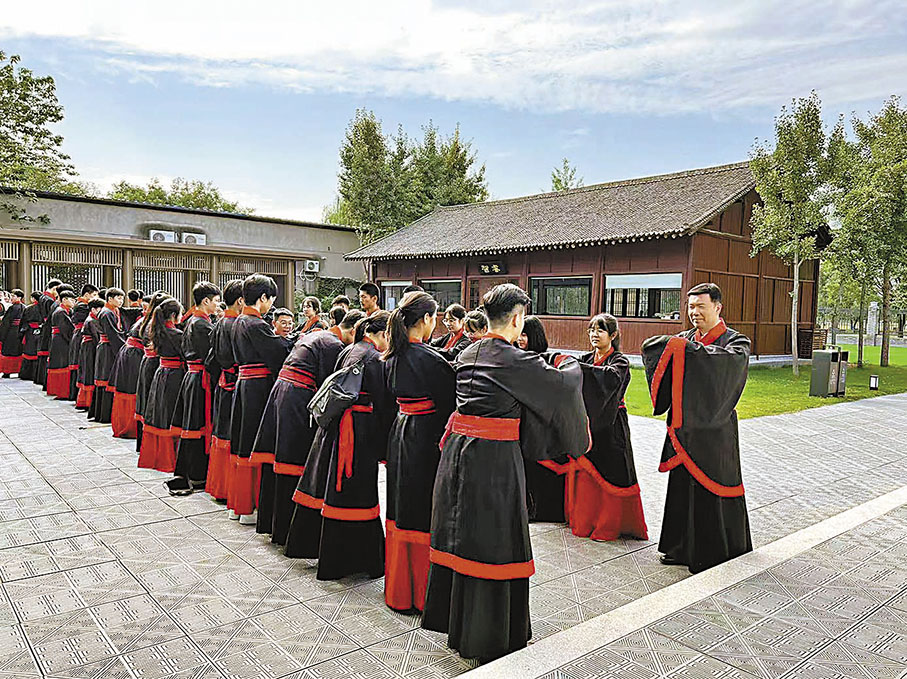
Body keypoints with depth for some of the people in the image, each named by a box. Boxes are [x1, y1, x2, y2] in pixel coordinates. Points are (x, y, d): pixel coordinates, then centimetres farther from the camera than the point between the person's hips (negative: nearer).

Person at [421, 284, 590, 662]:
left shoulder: (466, 355, 8)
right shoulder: (513, 360, -16)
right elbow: (562, 385, -11)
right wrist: (571, 365, 11)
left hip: (457, 452, 8)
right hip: (494, 459, -8)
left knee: (460, 536, 18)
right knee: (493, 542, 5)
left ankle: (452, 618, 35)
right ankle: (487, 639, 18)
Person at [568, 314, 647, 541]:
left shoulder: (619, 361, -7)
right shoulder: (586, 359, 10)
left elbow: (612, 377, -30)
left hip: (609, 428, -5)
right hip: (586, 424, 5)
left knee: (608, 476, 0)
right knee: (583, 473, 9)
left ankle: (608, 527, 14)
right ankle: (583, 522, 24)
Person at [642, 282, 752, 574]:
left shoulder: (735, 340, -4)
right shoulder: (686, 338, 11)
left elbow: (734, 358, -28)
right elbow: (649, 345, 0)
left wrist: (690, 348, -31)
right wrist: (673, 344, -20)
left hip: (714, 429, -5)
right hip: (684, 425, 5)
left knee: (711, 488, 0)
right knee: (682, 485, 11)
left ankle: (714, 553, 15)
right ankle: (681, 547, 24)